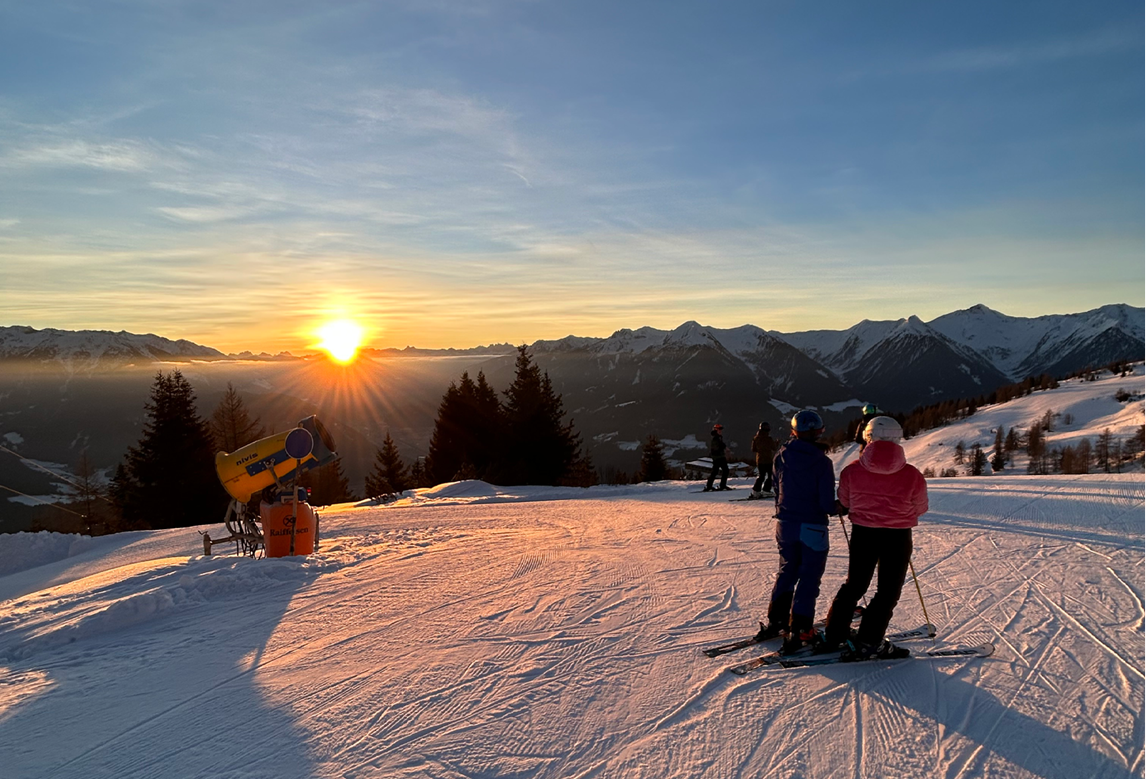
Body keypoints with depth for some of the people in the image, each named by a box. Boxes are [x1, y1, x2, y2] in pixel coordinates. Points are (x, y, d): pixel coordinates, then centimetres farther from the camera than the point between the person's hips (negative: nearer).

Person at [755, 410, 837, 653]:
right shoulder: (821, 462, -16)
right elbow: (827, 503, -15)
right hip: (812, 528, -5)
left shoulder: (781, 456, -3)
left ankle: (775, 621, 24)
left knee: (786, 572, 20)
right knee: (808, 579, 5)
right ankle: (799, 632, 6)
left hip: (785, 524, 5)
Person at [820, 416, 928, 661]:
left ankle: (833, 635, 21)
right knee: (888, 591, 12)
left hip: (863, 534, 2)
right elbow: (920, 509, 2)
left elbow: (843, 505, 2)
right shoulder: (912, 475, -13)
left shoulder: (852, 471, -11)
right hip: (897, 538, -2)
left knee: (854, 585, 18)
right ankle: (868, 641, 8)